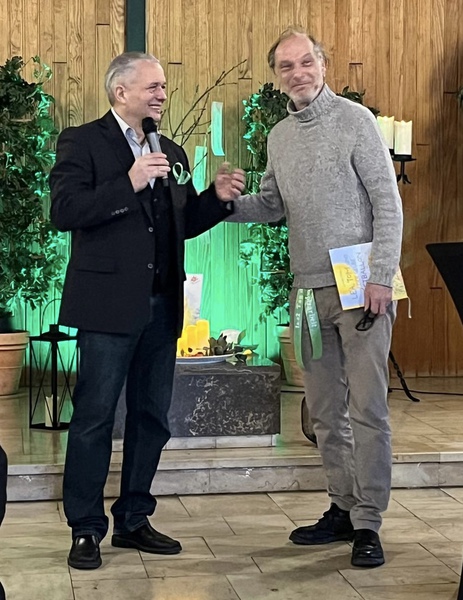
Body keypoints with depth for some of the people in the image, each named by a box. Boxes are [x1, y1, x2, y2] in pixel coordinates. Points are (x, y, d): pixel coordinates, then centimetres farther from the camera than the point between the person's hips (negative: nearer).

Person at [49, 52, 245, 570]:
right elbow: (64, 211, -15)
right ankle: (86, 530, 9)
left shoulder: (171, 153, 18)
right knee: (94, 418, -1)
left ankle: (133, 521, 24)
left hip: (161, 306, 7)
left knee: (151, 418, 11)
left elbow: (185, 224, 19)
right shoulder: (82, 142, -2)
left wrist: (218, 197, 1)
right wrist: (129, 183, -21)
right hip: (109, 303, -6)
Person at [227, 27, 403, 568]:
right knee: (325, 410, 10)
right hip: (308, 290, 6)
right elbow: (271, 205, 17)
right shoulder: (279, 137, 13)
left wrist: (382, 277, -15)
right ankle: (343, 509, 21)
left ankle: (368, 523, 1)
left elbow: (387, 201, -7)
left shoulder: (354, 119, -4)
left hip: (360, 287, -6)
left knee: (367, 408, -5)